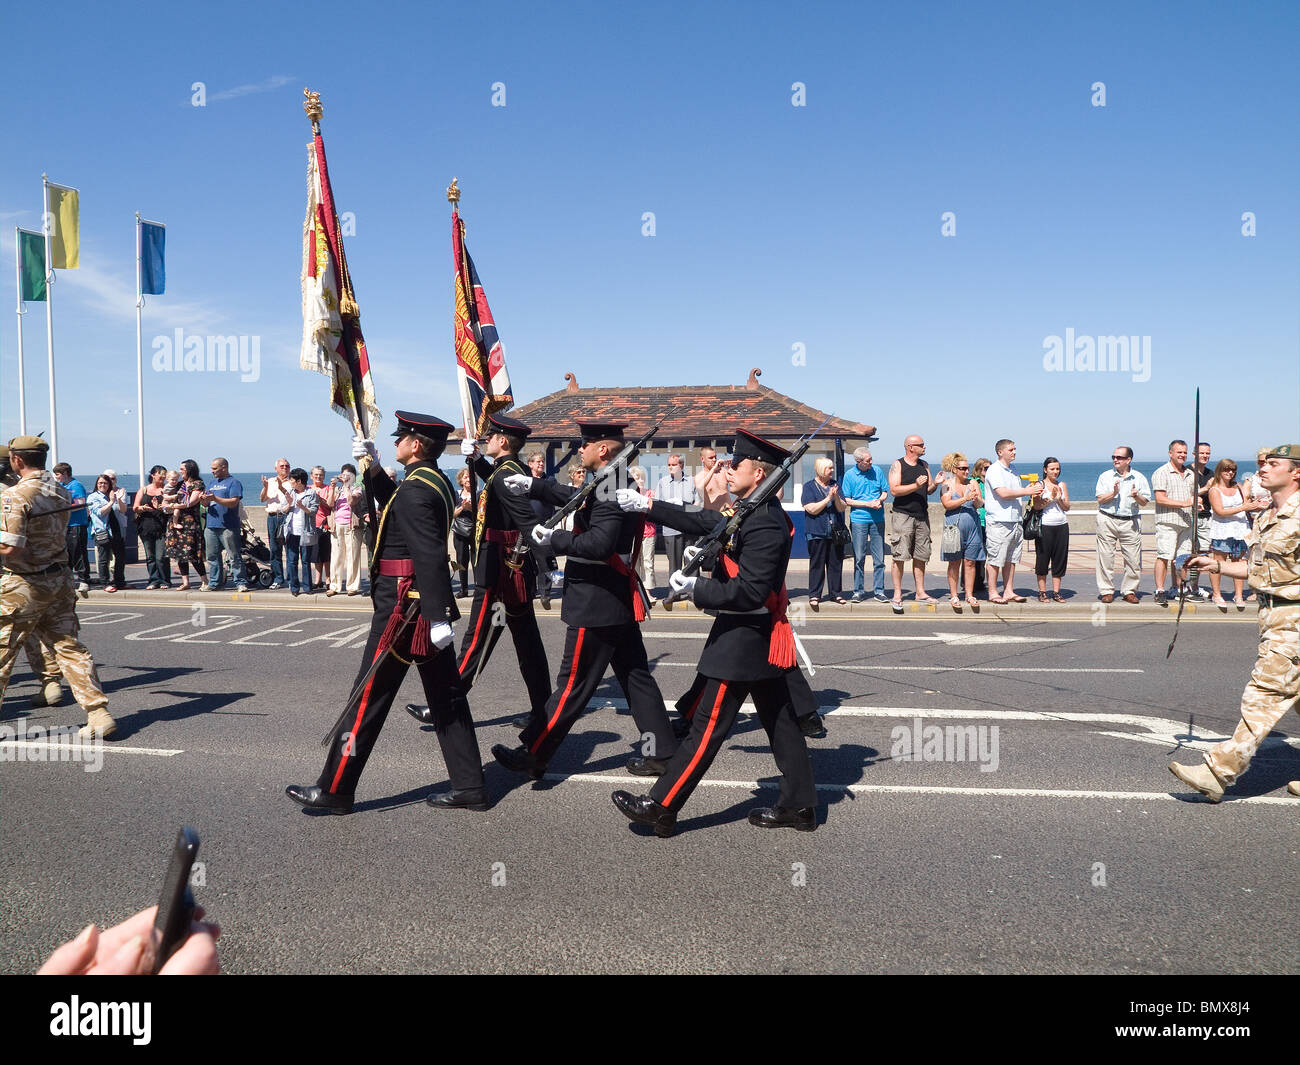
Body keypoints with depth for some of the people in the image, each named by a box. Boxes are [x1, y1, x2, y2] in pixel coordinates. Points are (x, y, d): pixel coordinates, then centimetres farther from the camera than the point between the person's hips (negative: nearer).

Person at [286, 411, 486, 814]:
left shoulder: (415, 489, -18)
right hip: (431, 606, 9)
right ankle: (469, 788, 15)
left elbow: (430, 557, -26)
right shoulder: (438, 482, 11)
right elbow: (395, 508, 29)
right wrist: (372, 468, 20)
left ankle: (335, 790, 13)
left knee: (370, 695, 1)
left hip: (401, 607, -9)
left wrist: (437, 616, -29)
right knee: (446, 696, 11)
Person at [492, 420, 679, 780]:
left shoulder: (608, 489, -19)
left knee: (573, 683, 0)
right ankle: (661, 752, 18)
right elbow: (577, 499, 26)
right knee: (635, 676, 13)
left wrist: (555, 539, -18)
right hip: (621, 601, 10)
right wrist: (533, 486, 21)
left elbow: (599, 544, -30)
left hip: (596, 604, -10)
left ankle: (533, 755, 11)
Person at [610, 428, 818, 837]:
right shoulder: (753, 512, 8)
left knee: (708, 726, -2)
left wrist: (697, 588, -20)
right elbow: (702, 522, 14)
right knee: (778, 720, 15)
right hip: (761, 637, 10)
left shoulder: (765, 525, -22)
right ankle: (799, 805, 25)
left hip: (743, 639, -10)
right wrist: (647, 506, 12)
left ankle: (660, 807, 8)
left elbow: (750, 592, -27)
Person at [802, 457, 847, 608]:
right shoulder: (809, 486, 0)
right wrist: (828, 498, -14)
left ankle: (836, 593, 16)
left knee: (836, 563, 7)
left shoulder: (834, 485, 13)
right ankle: (814, 595, 5)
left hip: (835, 532, 4)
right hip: (817, 533, -4)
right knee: (817, 564, -1)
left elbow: (842, 508, 7)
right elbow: (812, 509, -10)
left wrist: (836, 497, -12)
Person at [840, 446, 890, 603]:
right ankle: (859, 591, 9)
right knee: (859, 558, 0)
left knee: (879, 558, 1)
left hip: (877, 520, 2)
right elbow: (847, 501, -1)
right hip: (858, 520, -2)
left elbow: (885, 492, 14)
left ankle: (878, 591, 9)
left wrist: (879, 500, -8)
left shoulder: (877, 471, 6)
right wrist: (868, 504, -10)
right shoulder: (849, 475, -1)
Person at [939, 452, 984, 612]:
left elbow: (979, 504, 1)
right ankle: (953, 595, 9)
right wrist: (966, 499, -19)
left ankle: (969, 594, 10)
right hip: (954, 526, -3)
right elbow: (947, 504, -9)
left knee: (970, 562, 3)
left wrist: (977, 499, -21)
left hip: (972, 526, 3)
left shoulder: (973, 483, 10)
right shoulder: (947, 484, 3)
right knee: (954, 563, 2)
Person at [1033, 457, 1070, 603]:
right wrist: (1051, 498, -16)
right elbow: (1036, 506, -9)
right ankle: (1042, 592, 8)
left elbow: (1067, 507, 9)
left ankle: (1056, 592, 11)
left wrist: (1059, 499, -8)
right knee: (1043, 559, -1)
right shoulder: (1040, 485, 1)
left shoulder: (1062, 485, 12)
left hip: (1062, 526, 4)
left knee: (1060, 559, 5)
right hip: (1045, 526, -4)